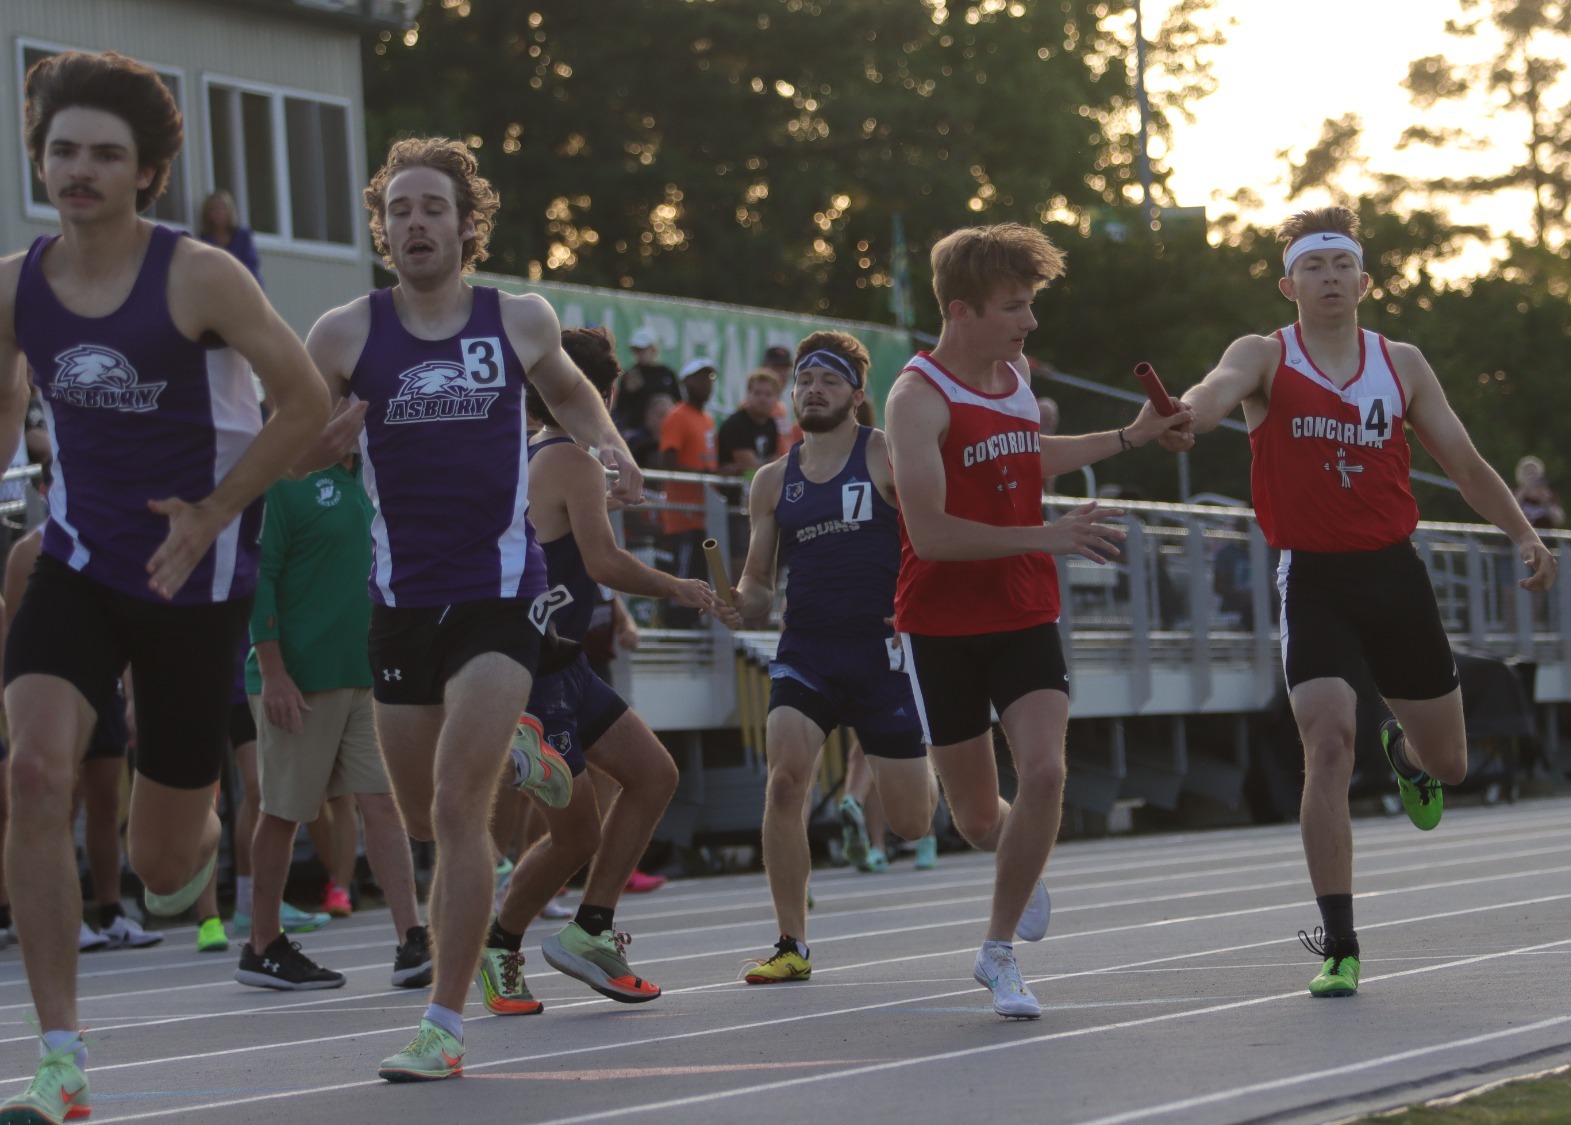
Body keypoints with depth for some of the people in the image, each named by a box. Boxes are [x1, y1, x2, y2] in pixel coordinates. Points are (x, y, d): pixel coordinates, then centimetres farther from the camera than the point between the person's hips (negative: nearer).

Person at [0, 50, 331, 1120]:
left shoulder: (200, 276, -15)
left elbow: (308, 403, -9)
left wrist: (208, 515, -12)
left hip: (195, 577, -2)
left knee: (162, 866, 6)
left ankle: (199, 838, 50)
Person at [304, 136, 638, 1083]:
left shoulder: (522, 322, 1)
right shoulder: (347, 335, -1)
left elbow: (568, 389, 23)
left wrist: (612, 449, 4)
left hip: (502, 589, -2)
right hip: (403, 598, 2)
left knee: (457, 807, -15)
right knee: (422, 818, 14)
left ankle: (446, 1025, -8)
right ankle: (509, 749, 48)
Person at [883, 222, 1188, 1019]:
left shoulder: (1015, 374, 7)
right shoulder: (919, 397, -16)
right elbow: (930, 534, -25)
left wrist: (1130, 437, 27)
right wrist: (1046, 537, -28)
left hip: (1025, 617, 5)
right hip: (943, 625, -5)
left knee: (1044, 773, -17)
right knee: (978, 818, 5)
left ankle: (999, 951, -3)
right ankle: (1025, 870, 42)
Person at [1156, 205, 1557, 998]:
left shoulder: (1402, 365, 7)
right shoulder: (1265, 357, -3)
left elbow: (1464, 463, 11)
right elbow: (1219, 389, -27)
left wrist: (1523, 534, -2)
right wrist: (1185, 417, -50)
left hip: (1393, 574, 4)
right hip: (1312, 577, -3)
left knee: (1448, 764, 12)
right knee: (1328, 743, -20)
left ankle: (1403, 750, 52)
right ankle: (1337, 945, -11)